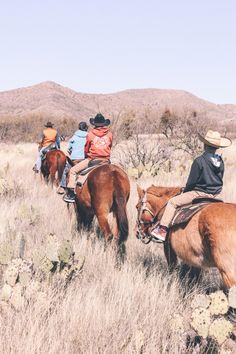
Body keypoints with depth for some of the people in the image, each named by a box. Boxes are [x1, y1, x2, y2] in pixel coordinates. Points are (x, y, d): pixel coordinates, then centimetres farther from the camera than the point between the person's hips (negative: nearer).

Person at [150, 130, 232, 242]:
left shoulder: (199, 161, -16)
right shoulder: (220, 161, 4)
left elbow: (191, 182, -10)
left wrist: (185, 191, 8)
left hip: (200, 193, -6)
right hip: (216, 195, 6)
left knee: (172, 202, 2)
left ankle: (162, 230, -2)